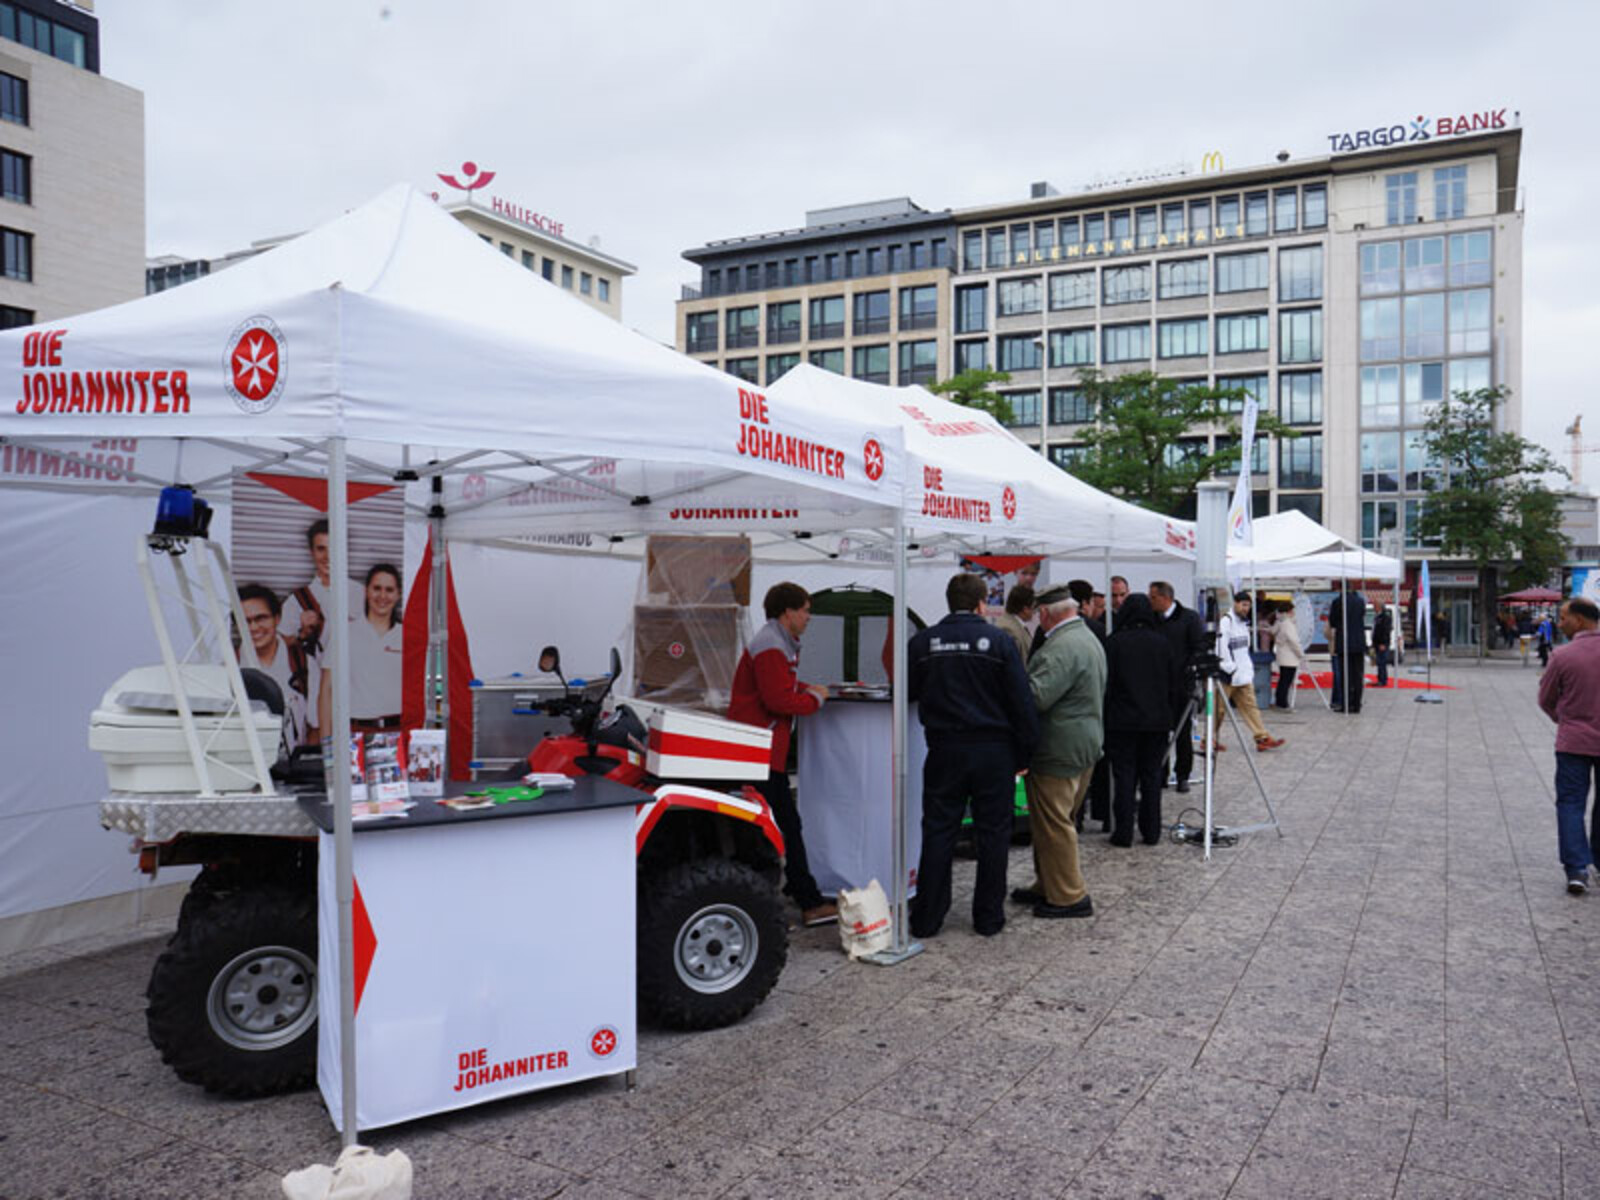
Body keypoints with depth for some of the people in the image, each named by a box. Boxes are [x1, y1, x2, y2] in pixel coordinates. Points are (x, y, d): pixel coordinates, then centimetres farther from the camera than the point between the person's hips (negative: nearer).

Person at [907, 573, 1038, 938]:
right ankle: (989, 917, 16)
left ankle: (926, 918, 11)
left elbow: (908, 692, 9)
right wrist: (1025, 752, 1)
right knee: (993, 833, 9)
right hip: (994, 750, -2)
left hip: (944, 749, 2)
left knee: (937, 832, 8)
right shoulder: (999, 641, -6)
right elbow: (1022, 702, -6)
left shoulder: (923, 642, 1)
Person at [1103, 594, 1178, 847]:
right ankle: (1151, 832, 15)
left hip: (1123, 721, -3)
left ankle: (1123, 832, 4)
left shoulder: (1114, 642, -9)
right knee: (1152, 774, 10)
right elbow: (1176, 683, 4)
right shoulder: (1161, 642, 0)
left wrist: (1106, 715, 5)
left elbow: (1106, 683, -8)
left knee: (1124, 776, 3)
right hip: (1157, 721, 3)